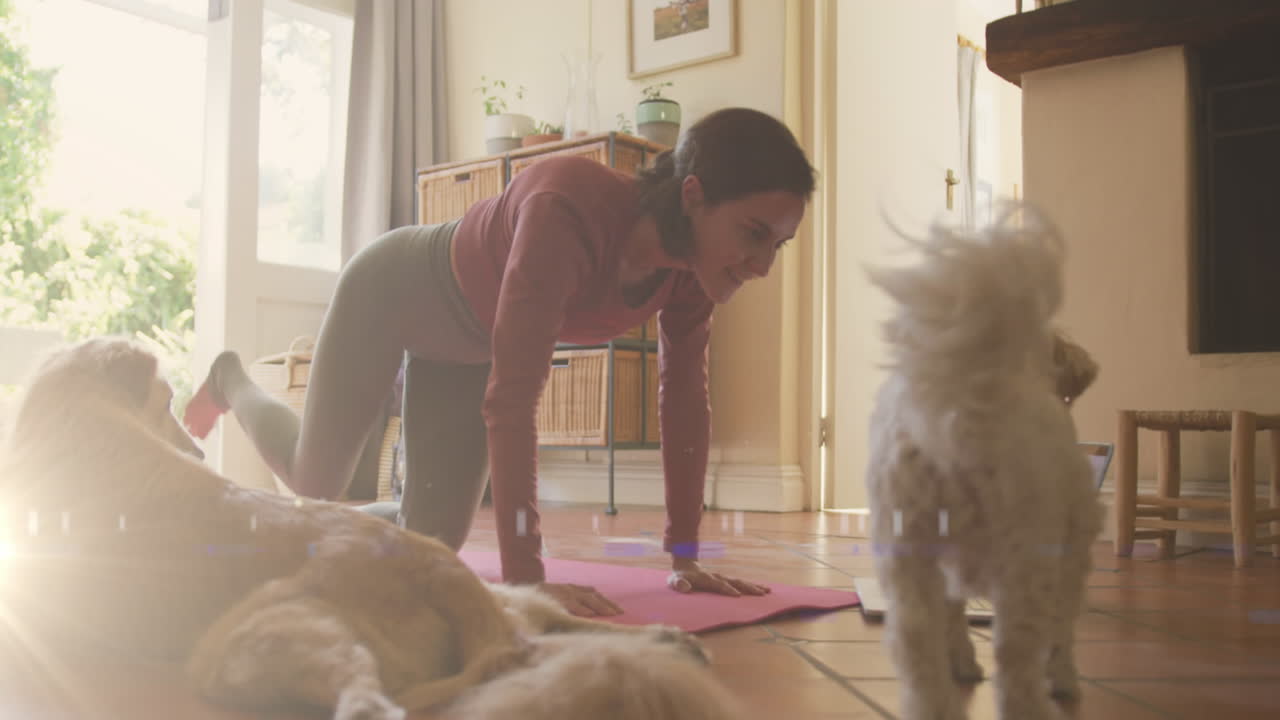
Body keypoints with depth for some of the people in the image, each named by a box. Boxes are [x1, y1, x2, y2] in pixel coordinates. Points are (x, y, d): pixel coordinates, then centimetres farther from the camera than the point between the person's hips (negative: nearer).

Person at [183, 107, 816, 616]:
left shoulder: (693, 263, -23)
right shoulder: (568, 209, -45)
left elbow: (685, 395, -14)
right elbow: (511, 397, -47)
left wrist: (685, 559, -16)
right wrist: (525, 580, -48)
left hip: (468, 340, 6)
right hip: (390, 292, -6)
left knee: (431, 540, 6)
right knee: (316, 482, 14)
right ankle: (231, 381, 44)